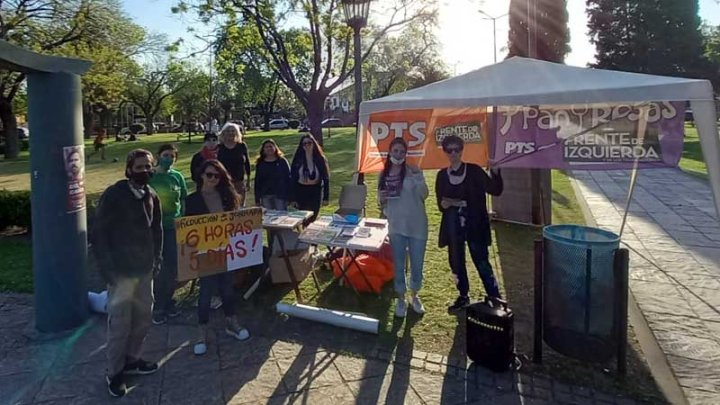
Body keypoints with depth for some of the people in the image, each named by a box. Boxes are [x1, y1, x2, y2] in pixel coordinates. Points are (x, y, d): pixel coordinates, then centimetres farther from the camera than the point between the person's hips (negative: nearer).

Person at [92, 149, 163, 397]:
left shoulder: (152, 197, 6)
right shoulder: (113, 195, -11)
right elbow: (99, 234, -10)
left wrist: (157, 259, 8)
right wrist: (107, 269, -13)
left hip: (145, 269, 6)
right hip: (121, 270, -6)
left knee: (143, 318, 14)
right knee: (119, 324, 3)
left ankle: (131, 360, 34)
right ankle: (114, 372, 21)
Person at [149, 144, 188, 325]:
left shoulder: (178, 176, 5)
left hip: (175, 227, 3)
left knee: (174, 267, 9)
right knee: (159, 268, 2)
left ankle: (168, 301, 27)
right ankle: (158, 307, 16)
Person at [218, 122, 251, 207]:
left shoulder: (242, 146, 3)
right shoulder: (220, 148, 1)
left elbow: (247, 163, 9)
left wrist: (248, 180, 10)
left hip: (240, 181, 1)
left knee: (240, 205, 6)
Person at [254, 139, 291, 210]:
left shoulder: (282, 161, 2)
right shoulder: (260, 164, 8)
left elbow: (288, 178, 0)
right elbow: (257, 182, 10)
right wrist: (257, 200, 6)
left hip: (280, 195, -2)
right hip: (266, 196, 2)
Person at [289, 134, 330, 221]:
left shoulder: (320, 159, -2)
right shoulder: (298, 159, -3)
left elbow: (326, 178, 0)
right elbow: (293, 179, -3)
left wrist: (326, 197, -5)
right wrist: (293, 198, -8)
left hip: (316, 192, 0)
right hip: (301, 191, 0)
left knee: (313, 218, 6)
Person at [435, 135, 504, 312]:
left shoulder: (474, 170, -2)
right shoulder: (442, 175, 6)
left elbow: (495, 190, -9)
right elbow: (440, 203, 10)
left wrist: (495, 172, -26)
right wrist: (443, 204, -14)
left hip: (474, 225, -3)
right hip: (453, 226, 4)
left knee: (482, 263, -4)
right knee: (456, 262, 10)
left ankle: (496, 299, 6)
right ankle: (463, 296, 27)